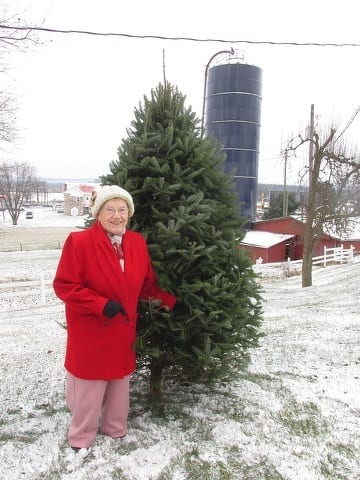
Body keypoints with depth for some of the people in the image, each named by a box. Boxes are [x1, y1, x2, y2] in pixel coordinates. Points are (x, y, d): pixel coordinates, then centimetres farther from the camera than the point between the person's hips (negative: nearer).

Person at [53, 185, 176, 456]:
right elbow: (64, 286, -16)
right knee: (89, 386, 9)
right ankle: (81, 438, 31)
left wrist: (170, 301, 3)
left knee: (120, 381, 19)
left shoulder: (138, 243, 0)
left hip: (123, 330, 5)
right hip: (90, 332, -5)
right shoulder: (79, 242, -16)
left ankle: (115, 428, 41)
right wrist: (101, 305, -24)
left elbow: (148, 284, 11)